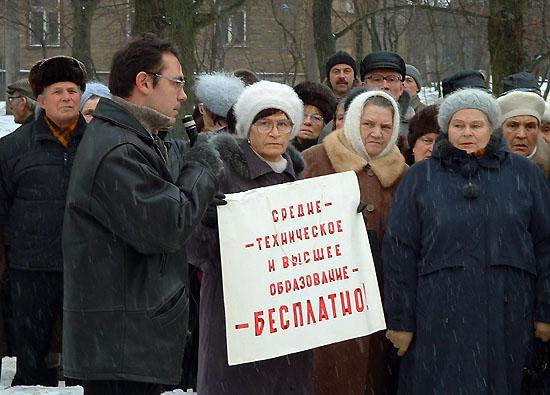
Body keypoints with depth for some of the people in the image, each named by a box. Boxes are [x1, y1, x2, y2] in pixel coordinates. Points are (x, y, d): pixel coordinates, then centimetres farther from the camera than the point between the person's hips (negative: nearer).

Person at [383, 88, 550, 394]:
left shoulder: (523, 173, 6)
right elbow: (399, 251, 2)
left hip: (507, 313, 1)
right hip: (441, 316, -1)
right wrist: (400, 320, -3)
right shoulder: (420, 177, 5)